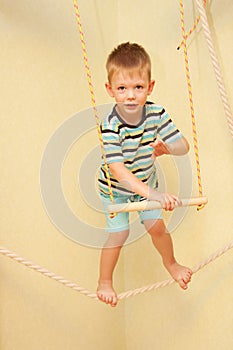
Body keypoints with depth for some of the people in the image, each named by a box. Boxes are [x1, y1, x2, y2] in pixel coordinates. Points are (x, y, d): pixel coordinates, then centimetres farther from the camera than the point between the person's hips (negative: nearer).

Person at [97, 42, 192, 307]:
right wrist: (151, 193, -49)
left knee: (156, 226, 5)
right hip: (115, 189, -3)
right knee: (119, 233, -2)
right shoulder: (111, 126, -34)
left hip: (146, 183, 4)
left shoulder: (156, 113, -19)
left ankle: (171, 264, 36)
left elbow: (183, 146, -12)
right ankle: (104, 282, 22)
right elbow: (117, 170, -40)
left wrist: (164, 147, -35)